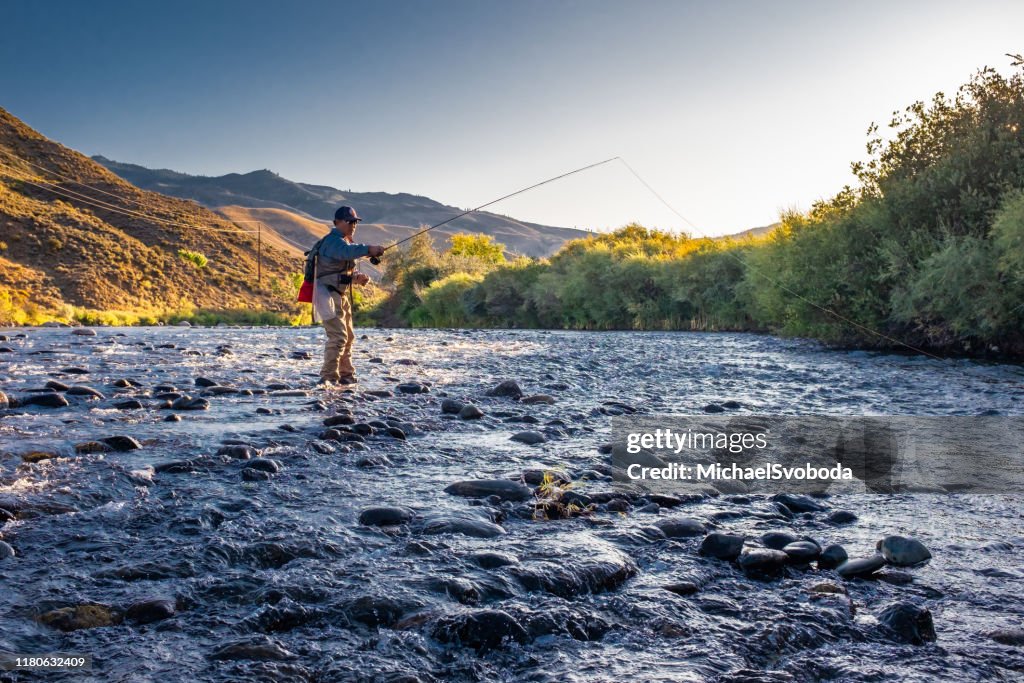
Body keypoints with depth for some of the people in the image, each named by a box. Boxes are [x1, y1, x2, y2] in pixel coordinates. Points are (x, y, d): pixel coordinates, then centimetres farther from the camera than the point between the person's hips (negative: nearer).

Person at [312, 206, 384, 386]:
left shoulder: (347, 241, 17)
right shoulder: (333, 241, -15)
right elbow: (347, 251, -39)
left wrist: (357, 277, -1)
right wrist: (368, 249, -51)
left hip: (342, 295, 11)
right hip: (328, 295, -11)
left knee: (348, 337, 18)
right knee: (338, 336, -17)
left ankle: (346, 374, 30)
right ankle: (328, 377, -13)